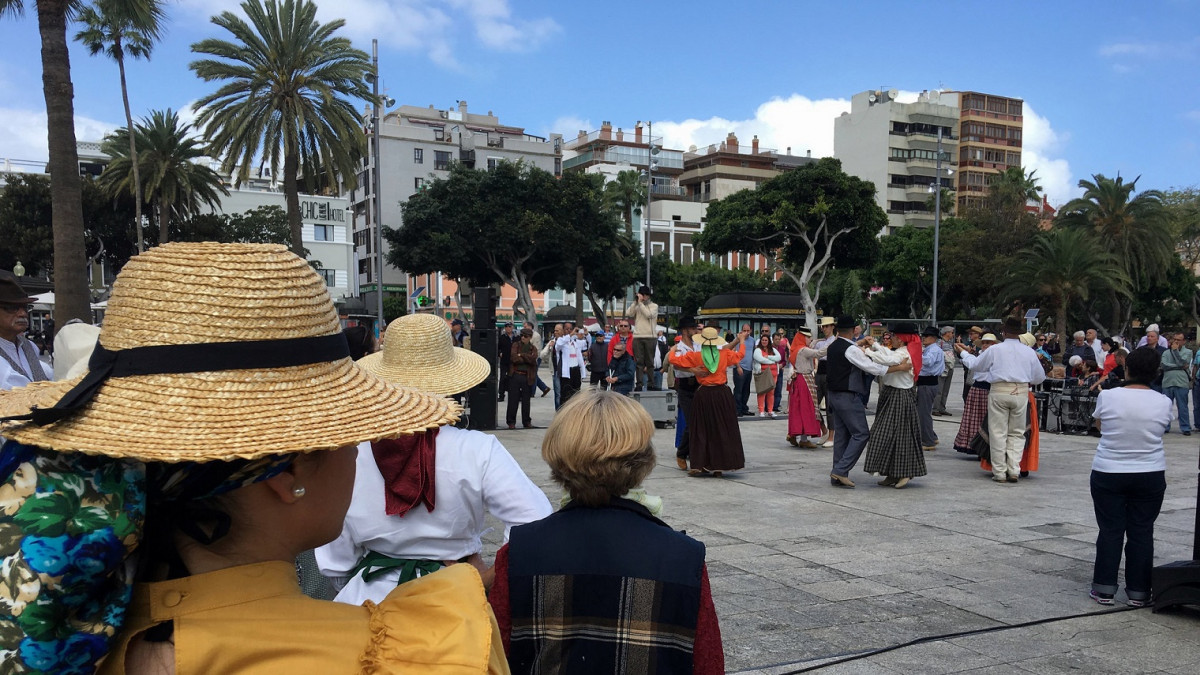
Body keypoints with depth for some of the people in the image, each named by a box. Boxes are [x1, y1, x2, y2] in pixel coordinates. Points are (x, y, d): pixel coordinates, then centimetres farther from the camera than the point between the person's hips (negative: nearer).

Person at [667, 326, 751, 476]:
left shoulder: (694, 356, -6)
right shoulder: (724, 354, -1)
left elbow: (674, 359, -1)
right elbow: (740, 355, 18)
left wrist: (673, 351, 21)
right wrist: (742, 340, 35)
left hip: (704, 395, -1)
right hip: (722, 394, 1)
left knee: (701, 430, 8)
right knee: (723, 430, 8)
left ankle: (698, 465, 6)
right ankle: (719, 466, 9)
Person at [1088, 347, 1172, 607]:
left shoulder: (1107, 396, -11)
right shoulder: (1163, 402, -8)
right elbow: (1163, 428, 7)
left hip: (1107, 473, -1)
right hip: (1150, 476, 1)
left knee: (1110, 530, 7)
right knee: (1141, 532, 8)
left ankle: (1104, 588, 12)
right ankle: (1138, 592, 15)